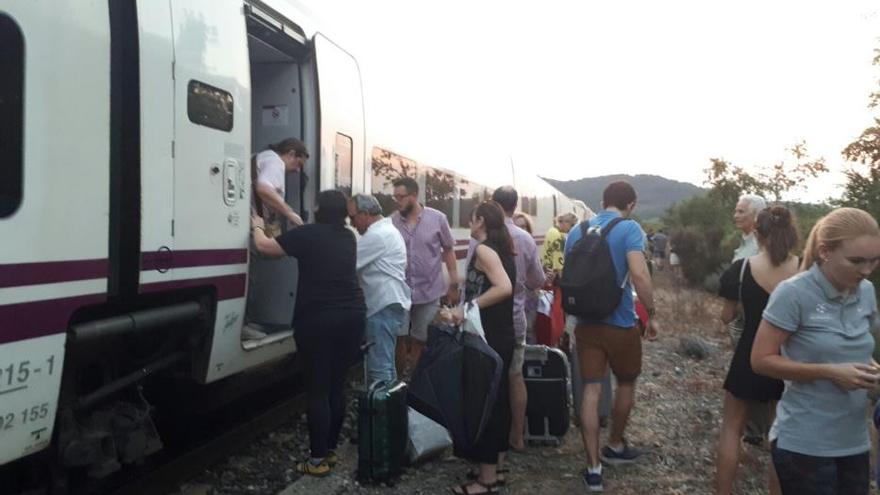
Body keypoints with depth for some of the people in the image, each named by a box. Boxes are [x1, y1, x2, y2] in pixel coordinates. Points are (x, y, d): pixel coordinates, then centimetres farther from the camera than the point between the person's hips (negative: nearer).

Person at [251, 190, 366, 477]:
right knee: (336, 388, 15)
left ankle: (318, 460, 7)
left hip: (317, 320, -6)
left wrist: (257, 227, 24)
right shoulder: (348, 238, 12)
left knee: (317, 391, 1)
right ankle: (331, 450, 24)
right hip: (351, 316, 6)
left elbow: (264, 246, 4)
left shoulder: (308, 235, -6)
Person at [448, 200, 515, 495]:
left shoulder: (483, 249, -15)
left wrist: (468, 307, -27)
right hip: (503, 335, 9)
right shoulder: (503, 250, 12)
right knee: (496, 399, 15)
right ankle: (492, 467, 27)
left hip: (487, 337, -9)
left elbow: (504, 287, -28)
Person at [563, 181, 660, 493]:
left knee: (591, 391, 4)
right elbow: (639, 274, -24)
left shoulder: (576, 232, 7)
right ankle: (615, 447, 36)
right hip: (621, 323, -4)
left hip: (586, 323, 4)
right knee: (626, 383, 20)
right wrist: (651, 315, -13)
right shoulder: (629, 229, -11)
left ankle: (593, 468, 4)